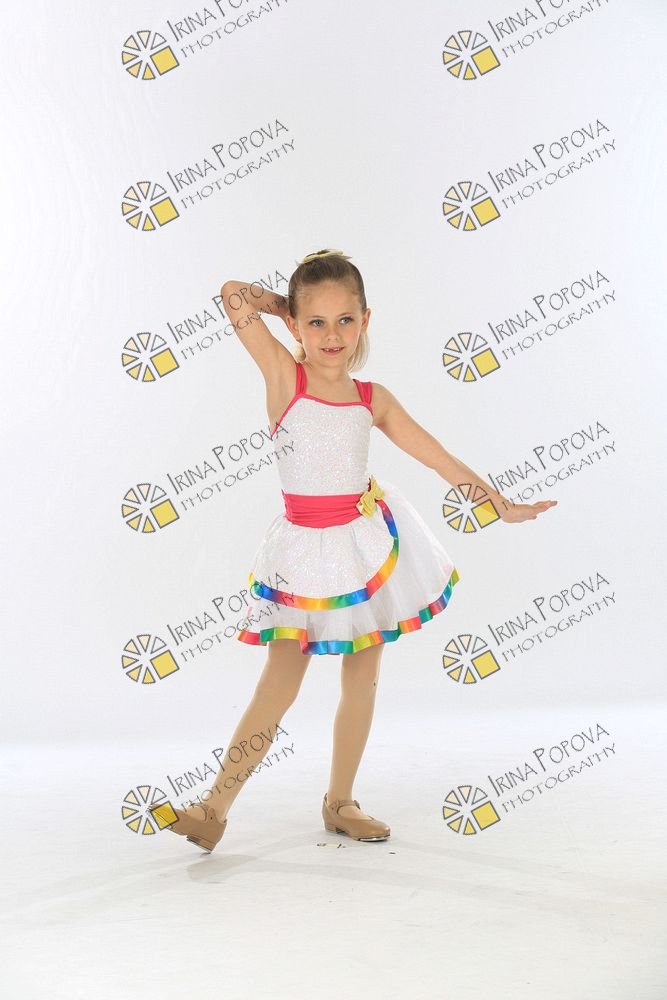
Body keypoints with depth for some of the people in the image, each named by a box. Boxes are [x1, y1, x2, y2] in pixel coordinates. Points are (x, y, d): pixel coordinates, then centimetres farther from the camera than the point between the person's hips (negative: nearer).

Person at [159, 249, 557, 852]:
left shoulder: (372, 399, 2)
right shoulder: (283, 375, -7)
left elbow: (439, 457, 9)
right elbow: (233, 295, -15)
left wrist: (502, 505, 12)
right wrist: (280, 302, 2)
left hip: (371, 541, 4)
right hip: (305, 547, -3)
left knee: (362, 680, 10)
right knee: (280, 683, -5)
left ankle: (340, 802, 27)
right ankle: (216, 806, 7)